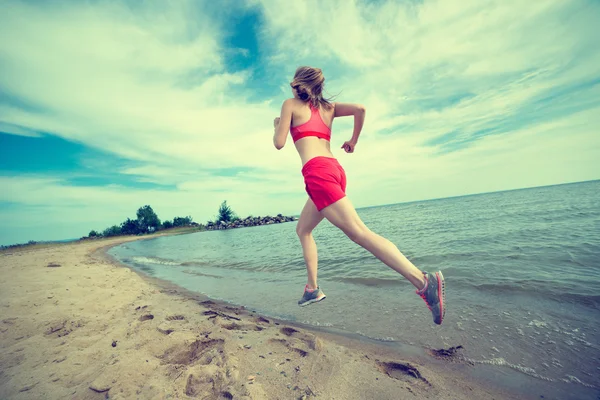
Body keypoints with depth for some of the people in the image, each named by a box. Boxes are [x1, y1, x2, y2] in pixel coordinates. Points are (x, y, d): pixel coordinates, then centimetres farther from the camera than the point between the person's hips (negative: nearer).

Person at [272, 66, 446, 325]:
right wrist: (353, 141, 22)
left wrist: (277, 125, 27)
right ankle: (312, 289, 20)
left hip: (317, 172, -8)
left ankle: (423, 281, -20)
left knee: (358, 231, -15)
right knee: (302, 229, 18)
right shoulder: (328, 107, 25)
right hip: (335, 170, 8)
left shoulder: (290, 104, 11)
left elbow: (279, 143, 6)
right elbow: (360, 109, 12)